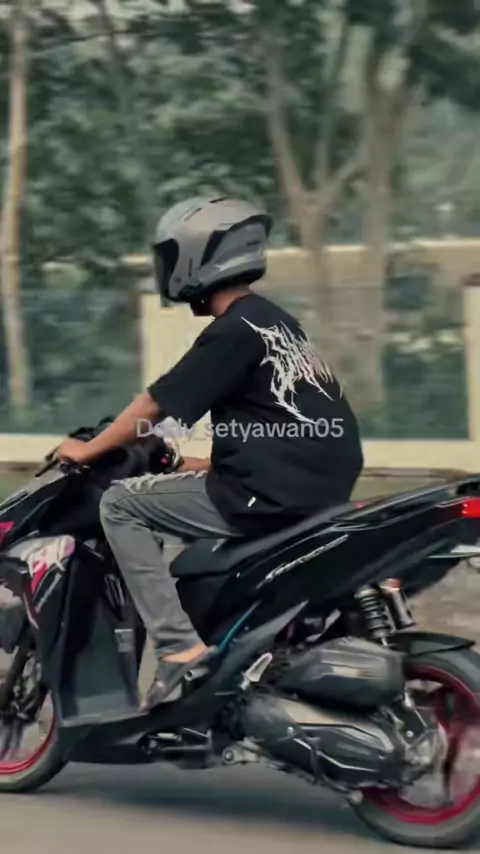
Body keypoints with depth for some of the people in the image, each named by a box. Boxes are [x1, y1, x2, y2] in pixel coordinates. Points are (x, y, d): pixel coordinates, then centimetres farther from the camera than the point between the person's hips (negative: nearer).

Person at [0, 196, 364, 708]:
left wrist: (88, 451, 5)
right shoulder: (273, 321, 17)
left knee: (120, 504, -3)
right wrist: (204, 465, 27)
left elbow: (156, 404, -8)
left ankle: (179, 648, -14)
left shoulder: (233, 330, -11)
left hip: (270, 497, -10)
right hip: (318, 491, 10)